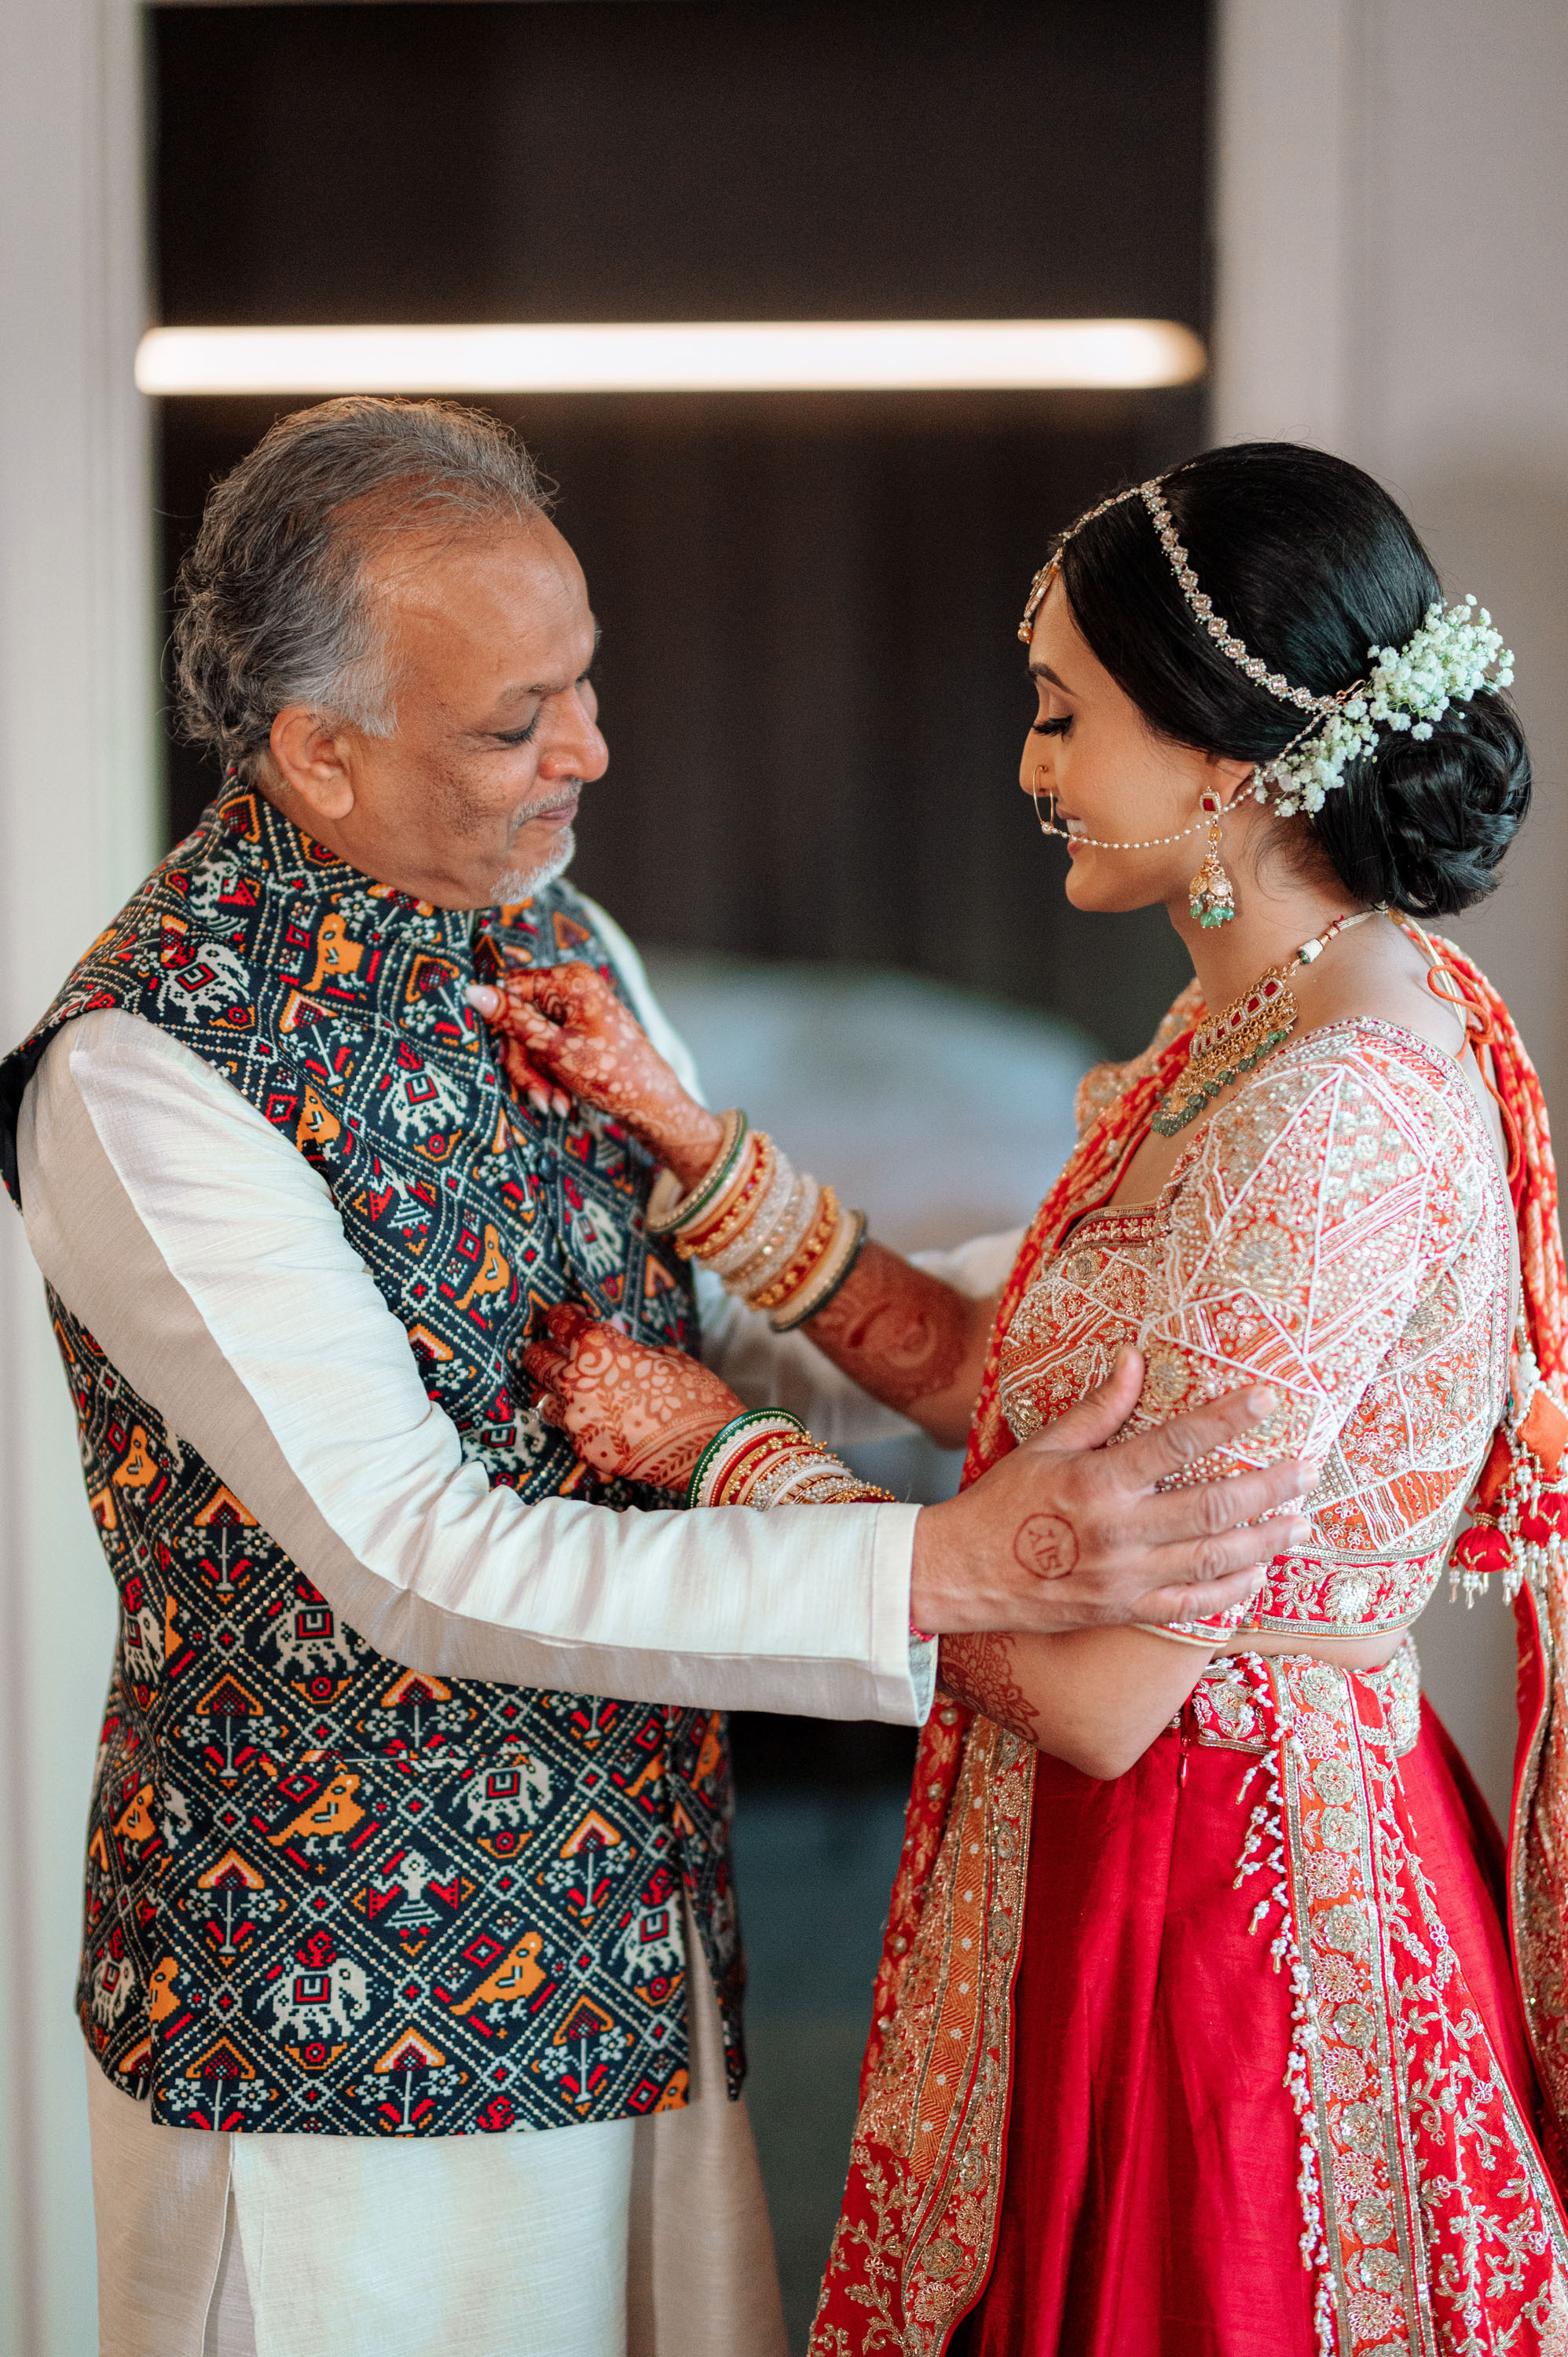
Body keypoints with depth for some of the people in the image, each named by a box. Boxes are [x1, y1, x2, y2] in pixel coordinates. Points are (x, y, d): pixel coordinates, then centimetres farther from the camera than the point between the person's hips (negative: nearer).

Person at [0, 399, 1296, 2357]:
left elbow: (748, 1302, 17)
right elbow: (420, 1563, -26)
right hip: (334, 2013, -7)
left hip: (634, 1953, 7)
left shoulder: (560, 944, 6)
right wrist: (952, 1571, -31)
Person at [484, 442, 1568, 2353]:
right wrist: (680, 1135, 4)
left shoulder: (1333, 1125, -26)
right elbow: (987, 1376, 8)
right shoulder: (1271, 1014, 5)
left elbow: (1101, 1694, -25)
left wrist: (715, 1445, -14)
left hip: (1232, 1894, -9)